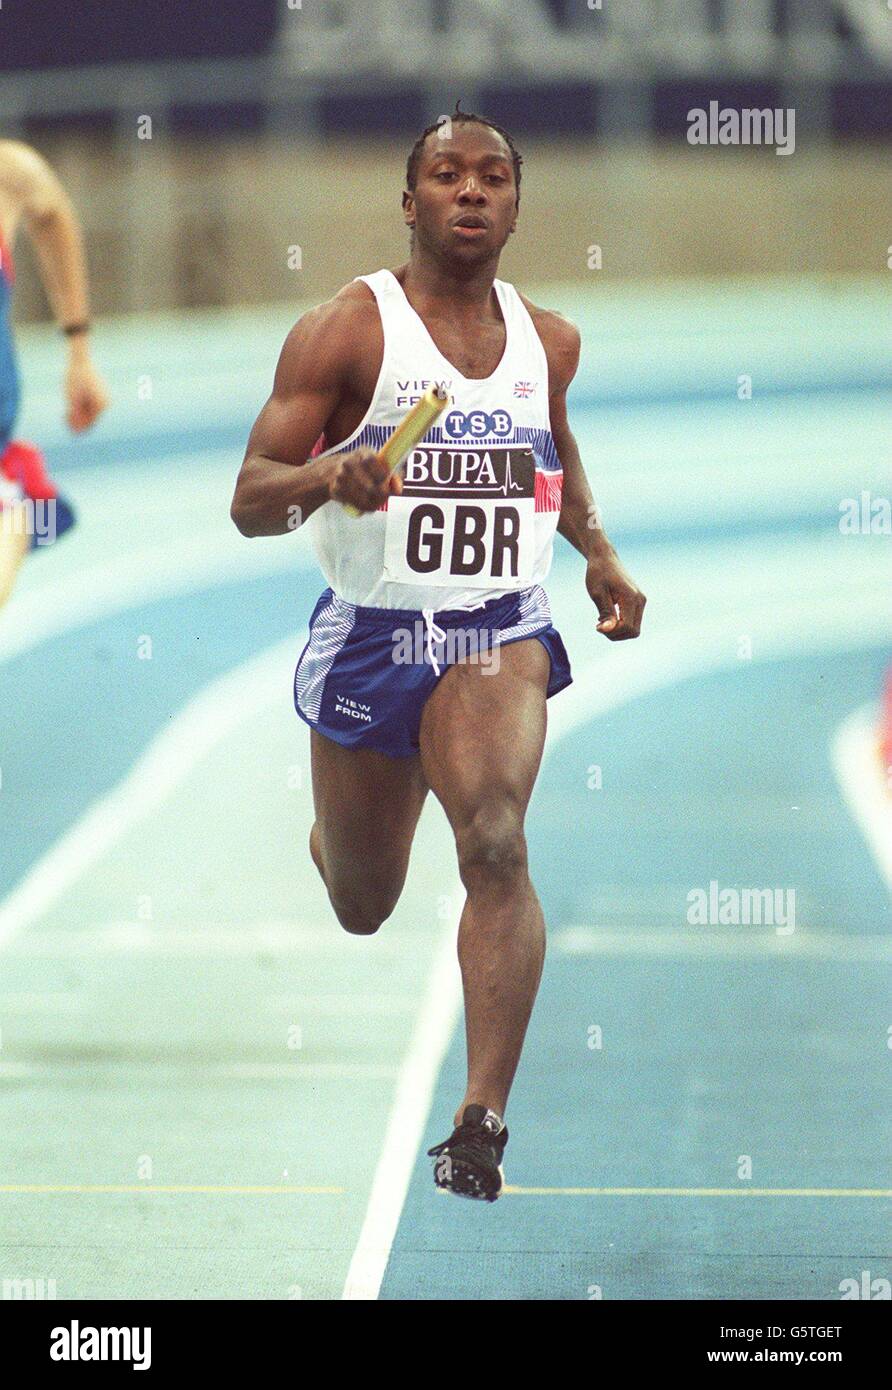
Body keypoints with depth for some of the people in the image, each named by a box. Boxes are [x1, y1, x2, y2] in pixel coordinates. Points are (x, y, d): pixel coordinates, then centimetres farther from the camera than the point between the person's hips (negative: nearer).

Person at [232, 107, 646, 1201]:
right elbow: (249, 502, -13)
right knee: (361, 908, 16)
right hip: (369, 631, -1)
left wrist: (598, 554, 15)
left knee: (495, 846, -26)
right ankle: (332, 838, 56)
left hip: (498, 631, 1)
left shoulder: (548, 339, 5)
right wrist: (323, 475, -34)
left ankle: (482, 1121, -27)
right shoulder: (347, 330, -9)